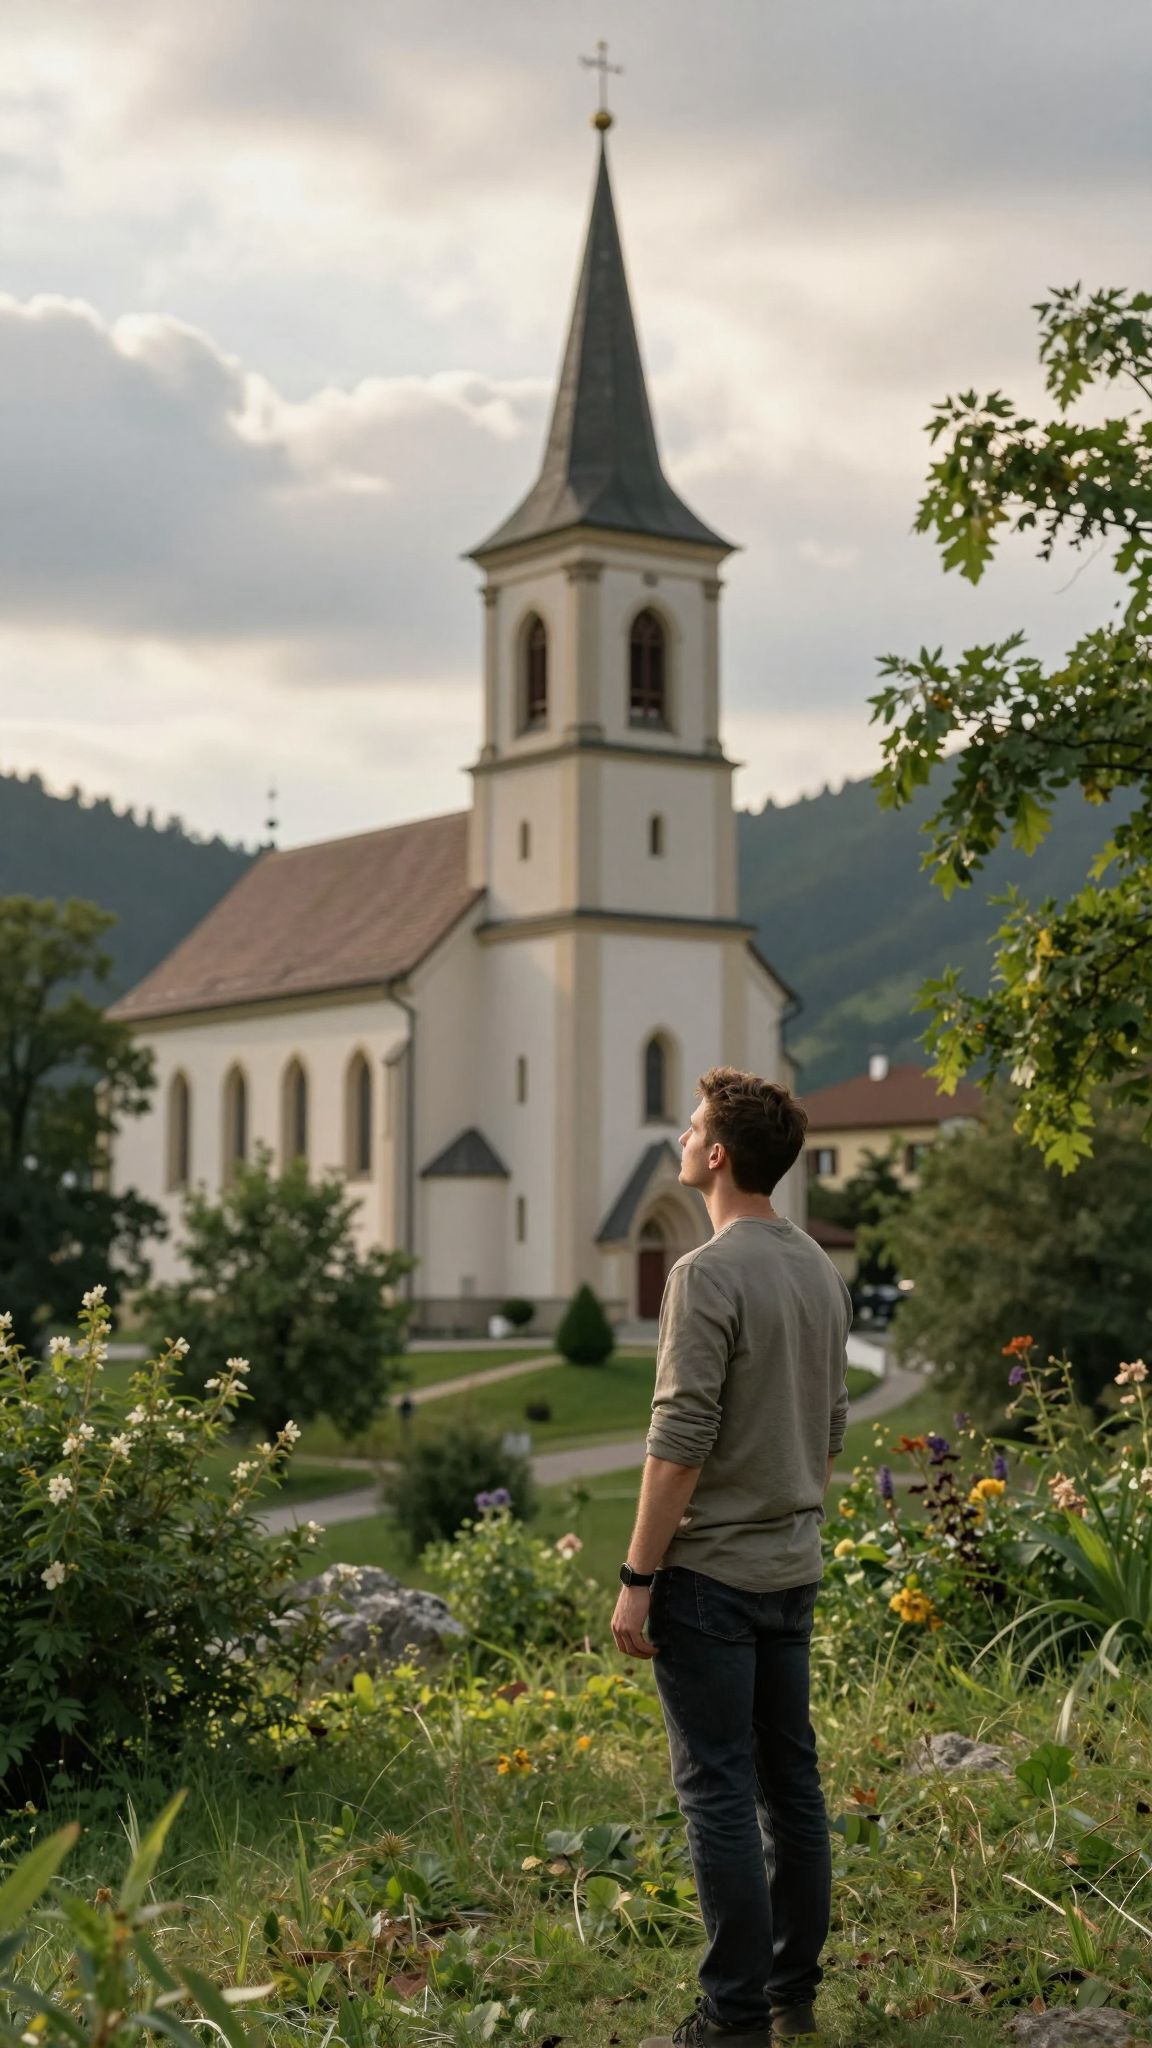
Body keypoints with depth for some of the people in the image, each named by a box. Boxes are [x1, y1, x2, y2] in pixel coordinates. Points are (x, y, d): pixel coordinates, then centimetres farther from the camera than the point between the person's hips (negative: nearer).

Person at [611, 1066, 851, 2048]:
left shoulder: (708, 1275, -17)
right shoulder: (821, 1270, 9)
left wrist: (637, 1579, -14)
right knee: (790, 1779, 12)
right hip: (793, 1569, 8)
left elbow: (681, 1440, -19)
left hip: (710, 1572, -8)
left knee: (719, 1790, -4)